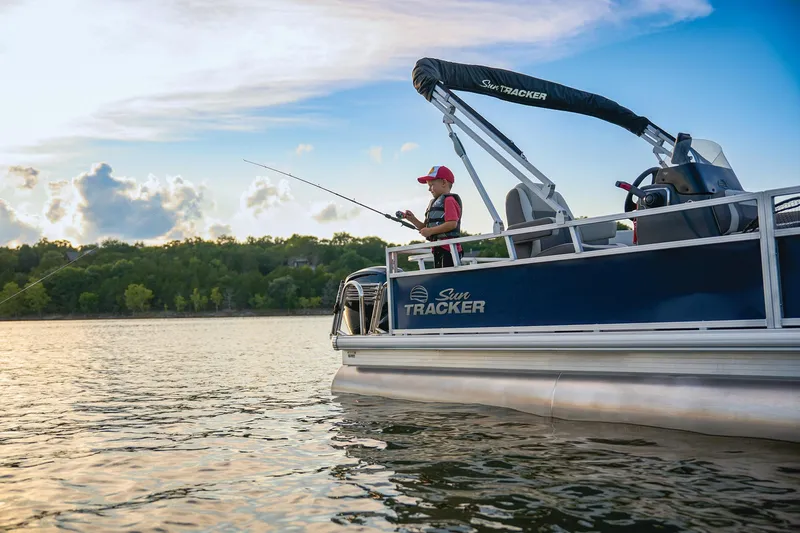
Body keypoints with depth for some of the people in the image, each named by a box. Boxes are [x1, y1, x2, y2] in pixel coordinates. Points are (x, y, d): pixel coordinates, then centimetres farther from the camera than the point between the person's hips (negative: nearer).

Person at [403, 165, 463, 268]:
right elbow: (426, 228, 23)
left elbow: (452, 224, -21)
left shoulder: (449, 200, -8)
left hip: (448, 249, -10)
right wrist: (413, 219, 9)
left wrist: (430, 231, -18)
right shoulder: (434, 203, 21)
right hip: (439, 248, 10)